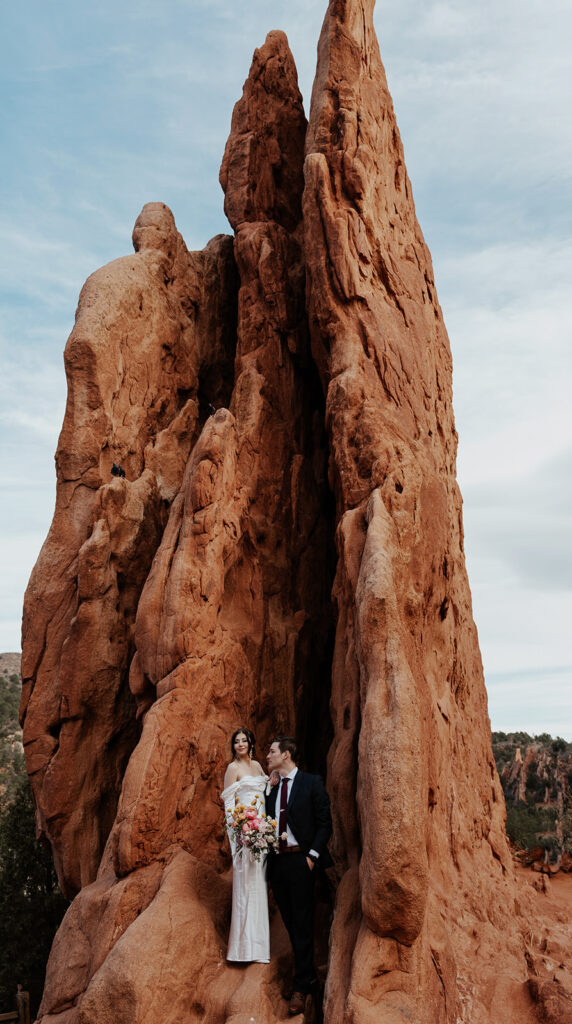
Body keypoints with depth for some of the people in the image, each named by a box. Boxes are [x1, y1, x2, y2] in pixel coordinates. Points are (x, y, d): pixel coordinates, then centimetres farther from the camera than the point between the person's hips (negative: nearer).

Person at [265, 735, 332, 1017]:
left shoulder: (311, 783, -4)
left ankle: (300, 987, 6)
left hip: (299, 860, -5)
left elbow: (324, 823, -6)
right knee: (290, 922, 11)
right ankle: (308, 974, 25)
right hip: (276, 861, 5)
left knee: (302, 923, -1)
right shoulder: (271, 787, 11)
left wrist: (312, 856, -11)